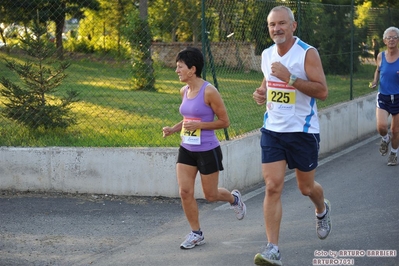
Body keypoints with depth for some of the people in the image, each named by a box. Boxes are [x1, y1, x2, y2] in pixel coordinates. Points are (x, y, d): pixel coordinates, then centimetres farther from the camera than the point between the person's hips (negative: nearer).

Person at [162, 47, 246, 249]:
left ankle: (234, 198, 41)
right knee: (185, 192, -3)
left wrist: (198, 125, -23)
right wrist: (173, 129, 3)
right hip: (186, 150, 6)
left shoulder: (209, 91, -18)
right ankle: (196, 234, 12)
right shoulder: (184, 91, 4)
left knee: (210, 195, 8)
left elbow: (224, 122, -13)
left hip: (208, 151, -6)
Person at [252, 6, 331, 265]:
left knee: (306, 187, 12)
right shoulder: (267, 54, 6)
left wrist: (290, 78, -28)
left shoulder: (308, 53, -13)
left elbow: (322, 91, -20)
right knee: (273, 187, -8)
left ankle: (322, 209, 49)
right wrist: (262, 93, 2)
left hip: (303, 131, -4)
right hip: (273, 130, 4)